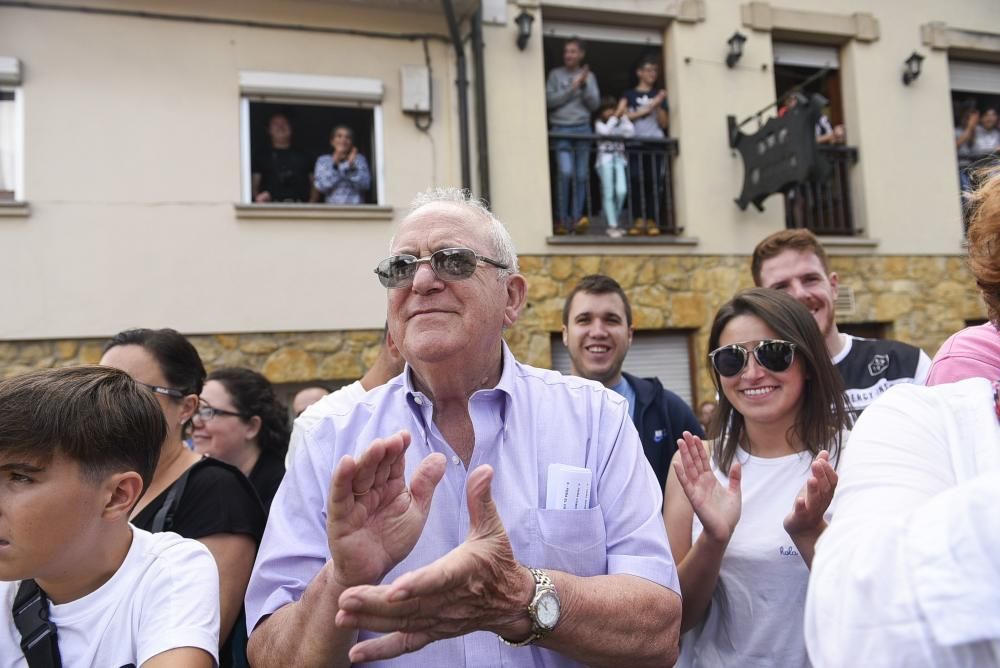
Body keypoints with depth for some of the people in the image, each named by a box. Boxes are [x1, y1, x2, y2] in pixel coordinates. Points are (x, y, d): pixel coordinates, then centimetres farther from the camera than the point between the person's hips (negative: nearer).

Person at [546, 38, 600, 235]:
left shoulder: (589, 76, 15)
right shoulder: (556, 74, 9)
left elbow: (594, 103, 7)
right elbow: (550, 100, -2)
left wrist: (584, 85, -6)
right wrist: (572, 88, -7)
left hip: (582, 129, 3)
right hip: (561, 129, -3)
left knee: (581, 176, -2)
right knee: (565, 172, -18)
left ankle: (576, 219, 1)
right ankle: (562, 219, -9)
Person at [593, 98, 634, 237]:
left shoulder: (619, 124, 16)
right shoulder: (599, 123, 8)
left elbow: (630, 132, -2)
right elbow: (605, 131, -14)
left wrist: (623, 116, 2)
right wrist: (615, 117, -5)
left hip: (619, 159, 3)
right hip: (605, 159, -3)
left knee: (621, 191, -14)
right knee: (608, 194, -7)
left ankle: (614, 220, 4)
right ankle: (612, 226, -5)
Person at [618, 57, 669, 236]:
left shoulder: (659, 95, 19)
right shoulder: (629, 94, 14)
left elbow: (664, 123, 12)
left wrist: (658, 105, -3)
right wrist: (645, 109, -3)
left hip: (656, 144, 2)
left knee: (655, 182, -7)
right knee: (636, 181, -12)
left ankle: (652, 221, -8)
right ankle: (639, 220, -11)